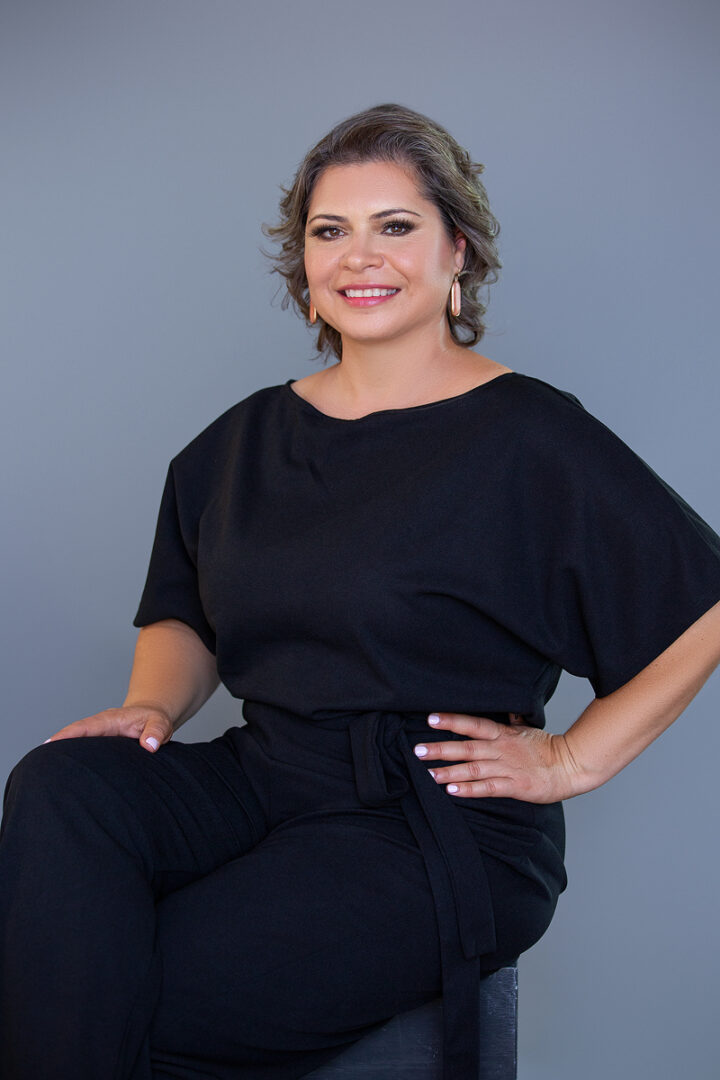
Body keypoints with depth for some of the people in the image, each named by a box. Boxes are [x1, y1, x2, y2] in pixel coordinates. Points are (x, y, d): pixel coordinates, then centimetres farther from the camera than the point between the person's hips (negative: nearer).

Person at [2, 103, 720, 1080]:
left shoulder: (528, 434, -6)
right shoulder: (248, 437, 13)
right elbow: (184, 615, 22)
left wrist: (574, 758, -5)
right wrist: (153, 706, 1)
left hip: (439, 828, -5)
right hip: (264, 779, 6)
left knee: (135, 996, -23)